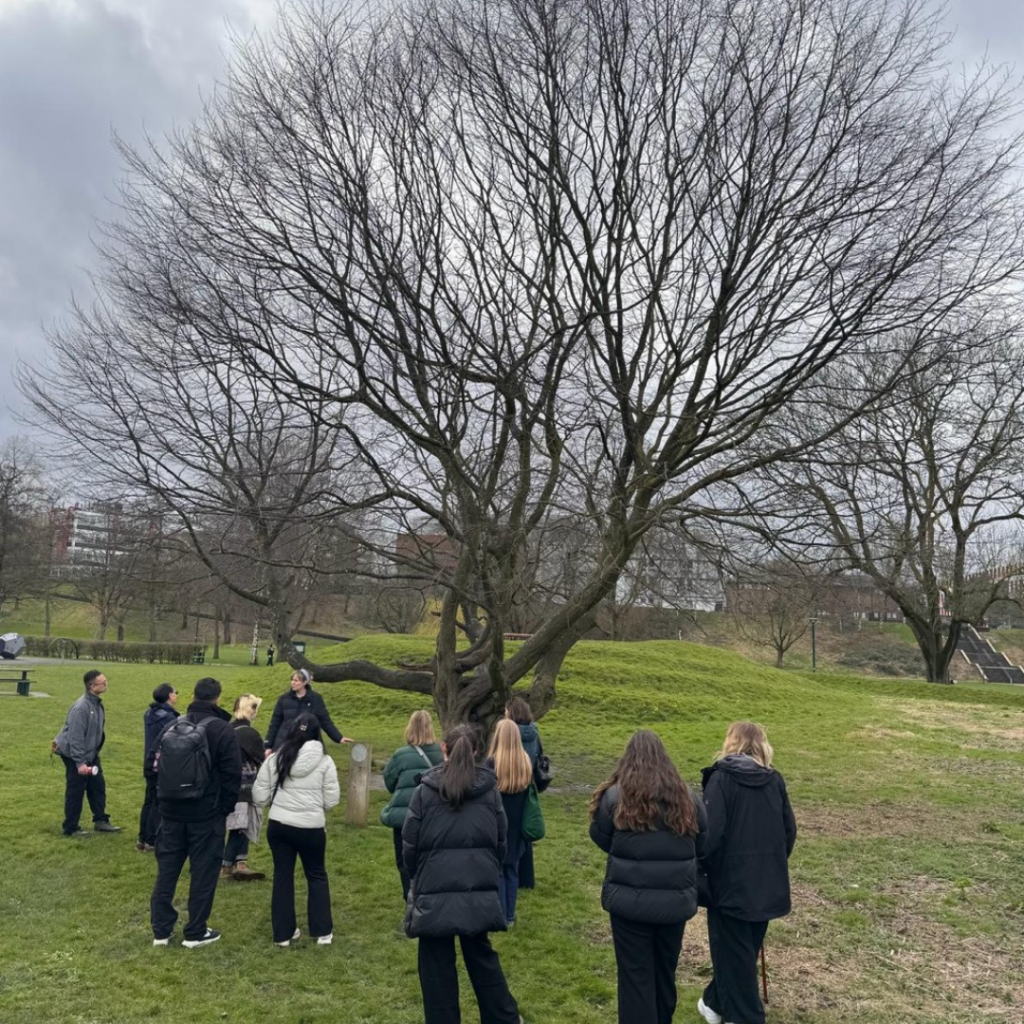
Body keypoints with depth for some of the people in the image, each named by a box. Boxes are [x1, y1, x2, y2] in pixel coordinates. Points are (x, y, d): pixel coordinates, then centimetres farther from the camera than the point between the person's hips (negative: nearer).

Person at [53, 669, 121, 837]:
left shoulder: (96, 703, 1)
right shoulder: (81, 708, -27)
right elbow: (76, 737, -26)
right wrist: (80, 762, -25)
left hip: (90, 754, 9)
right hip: (75, 755, -9)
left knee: (98, 786, 11)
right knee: (76, 791, 2)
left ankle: (100, 820, 21)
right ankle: (71, 828, 14)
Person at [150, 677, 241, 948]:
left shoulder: (171, 727, 5)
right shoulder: (222, 730, -12)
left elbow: (157, 768, 12)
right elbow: (232, 775, -12)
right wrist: (225, 808, 0)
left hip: (172, 812, 5)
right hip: (206, 814, -5)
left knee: (166, 870, 14)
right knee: (203, 872, 5)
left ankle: (161, 930, 20)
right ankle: (196, 932, 12)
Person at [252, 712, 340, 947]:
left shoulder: (275, 758, -2)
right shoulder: (324, 761, -7)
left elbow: (260, 796, 1)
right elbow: (332, 799, -4)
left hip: (278, 825, 2)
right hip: (311, 827, -2)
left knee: (282, 876, 15)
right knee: (317, 876, 16)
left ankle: (283, 933, 22)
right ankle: (323, 932, 19)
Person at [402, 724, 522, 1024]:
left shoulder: (426, 790, -7)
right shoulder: (489, 790, 0)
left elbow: (409, 844, -3)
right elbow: (501, 842, 6)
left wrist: (417, 877, 15)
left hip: (435, 891, -3)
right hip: (480, 890, 3)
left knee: (436, 963, 10)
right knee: (481, 955, 21)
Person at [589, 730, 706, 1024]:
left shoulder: (615, 796, -12)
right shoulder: (687, 799, -3)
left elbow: (600, 838, 1)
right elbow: (703, 846, 7)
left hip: (630, 899, -3)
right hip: (675, 900, 3)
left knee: (636, 973, 9)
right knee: (665, 969, 22)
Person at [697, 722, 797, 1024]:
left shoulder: (721, 777, -13)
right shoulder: (775, 780, 3)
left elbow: (711, 831, -19)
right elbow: (790, 830, 8)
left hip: (731, 882, -6)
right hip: (767, 884, 6)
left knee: (733, 952, 8)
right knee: (745, 949, 21)